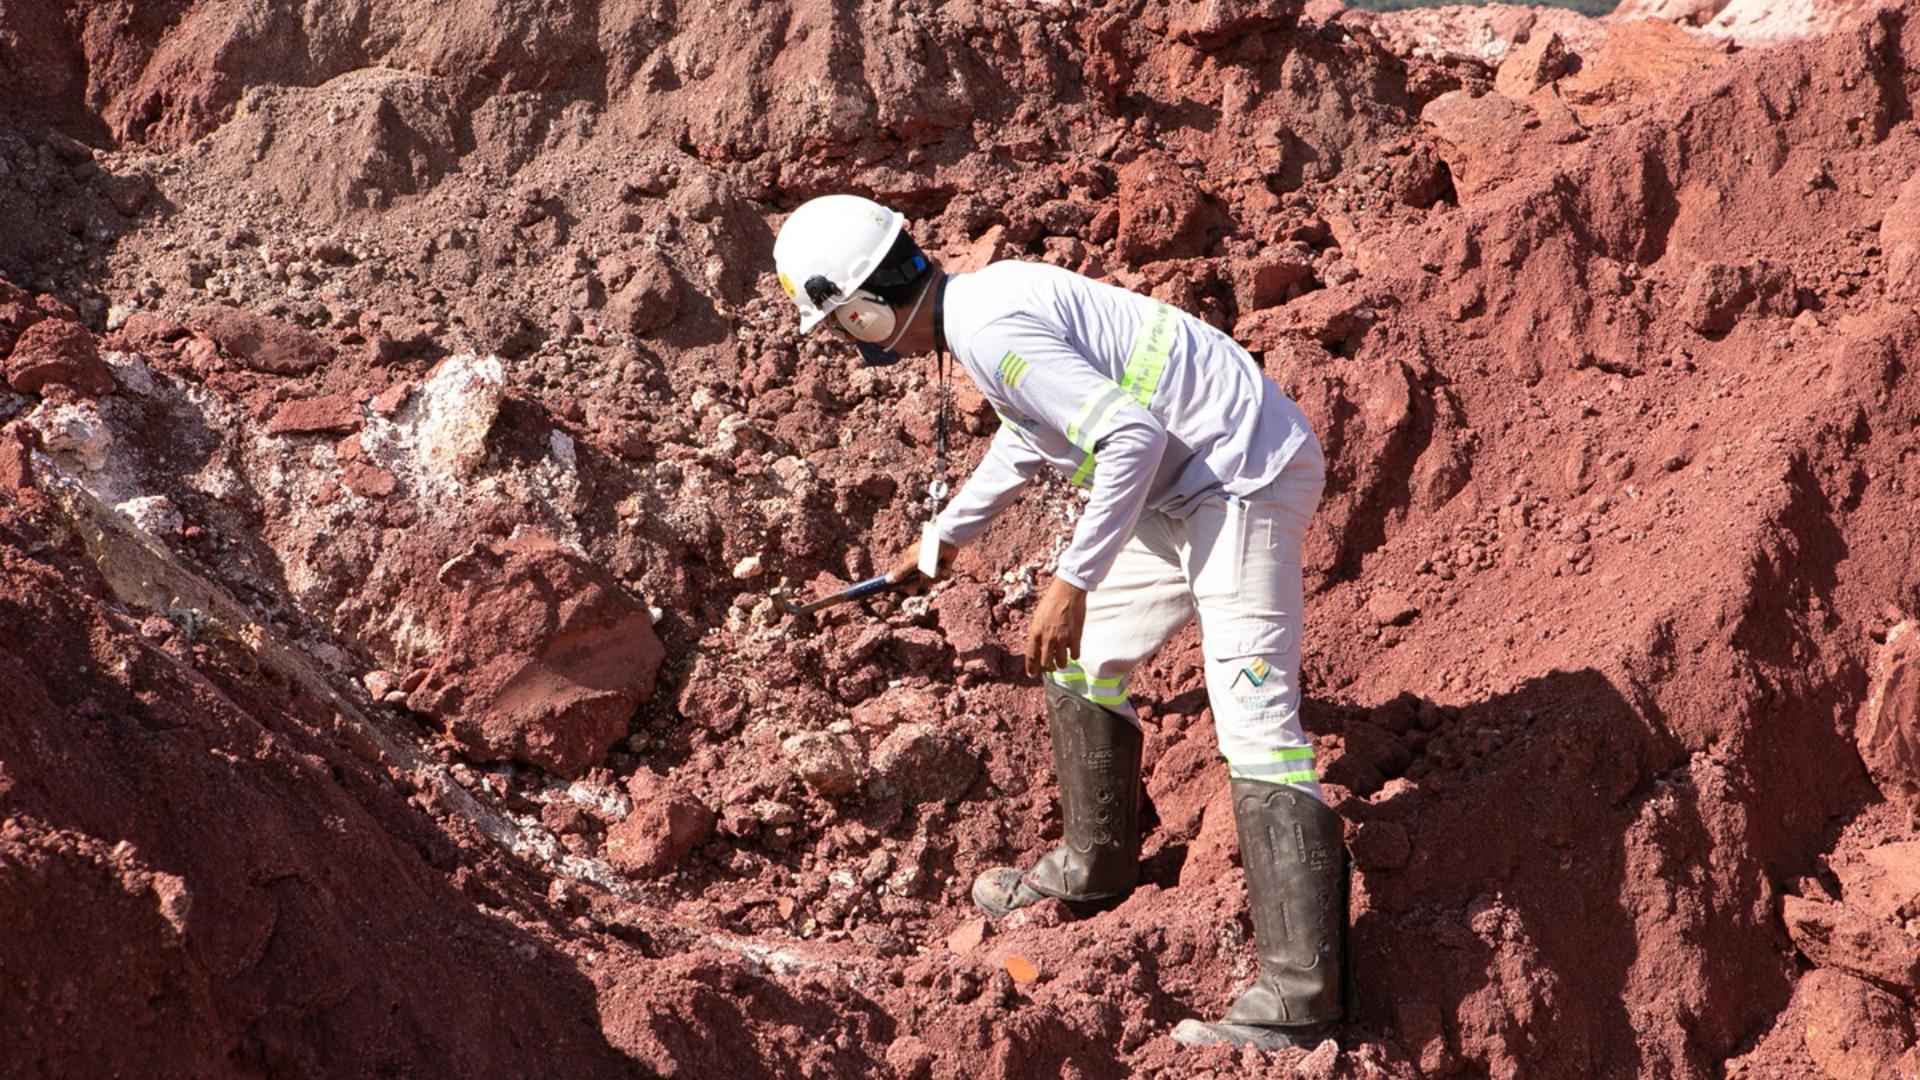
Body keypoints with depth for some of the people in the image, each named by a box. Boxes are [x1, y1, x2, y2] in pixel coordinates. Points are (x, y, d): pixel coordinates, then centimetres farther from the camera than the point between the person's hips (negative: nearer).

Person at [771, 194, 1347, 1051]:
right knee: (1081, 657, 21)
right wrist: (946, 537, 47)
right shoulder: (990, 299, 13)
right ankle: (1094, 867, 37)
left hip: (1241, 481, -11)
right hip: (1193, 486, 11)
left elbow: (1132, 436, -27)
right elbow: (1027, 436, 33)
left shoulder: (989, 330, -19)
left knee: (1255, 718, -15)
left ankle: (1298, 995, -19)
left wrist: (1071, 582, -24)